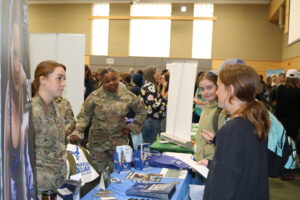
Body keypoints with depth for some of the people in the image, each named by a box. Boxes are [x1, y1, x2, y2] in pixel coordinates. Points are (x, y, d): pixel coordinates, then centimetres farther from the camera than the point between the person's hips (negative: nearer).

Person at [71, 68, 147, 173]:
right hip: (98, 141, -1)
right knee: (97, 172, 7)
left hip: (120, 140, 1)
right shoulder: (94, 97, -7)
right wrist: (77, 132, -16)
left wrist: (132, 127, 2)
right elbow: (84, 116, -3)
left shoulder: (127, 96, -3)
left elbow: (141, 111, 9)